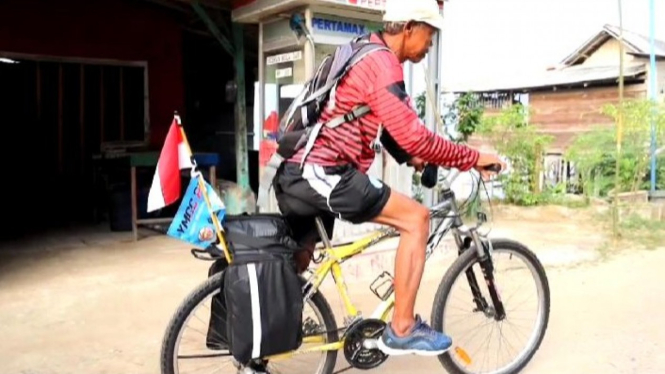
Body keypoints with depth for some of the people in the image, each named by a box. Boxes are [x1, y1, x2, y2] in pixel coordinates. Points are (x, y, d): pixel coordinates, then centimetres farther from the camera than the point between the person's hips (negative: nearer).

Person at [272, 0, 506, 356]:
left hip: (296, 173, 10)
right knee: (416, 218, -7)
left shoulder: (366, 55, 20)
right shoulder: (382, 64, -13)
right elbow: (415, 137, -20)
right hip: (323, 174, -10)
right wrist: (473, 158, -10)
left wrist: (409, 158, 14)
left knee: (295, 264, 22)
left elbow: (384, 125, 27)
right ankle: (401, 329, -2)